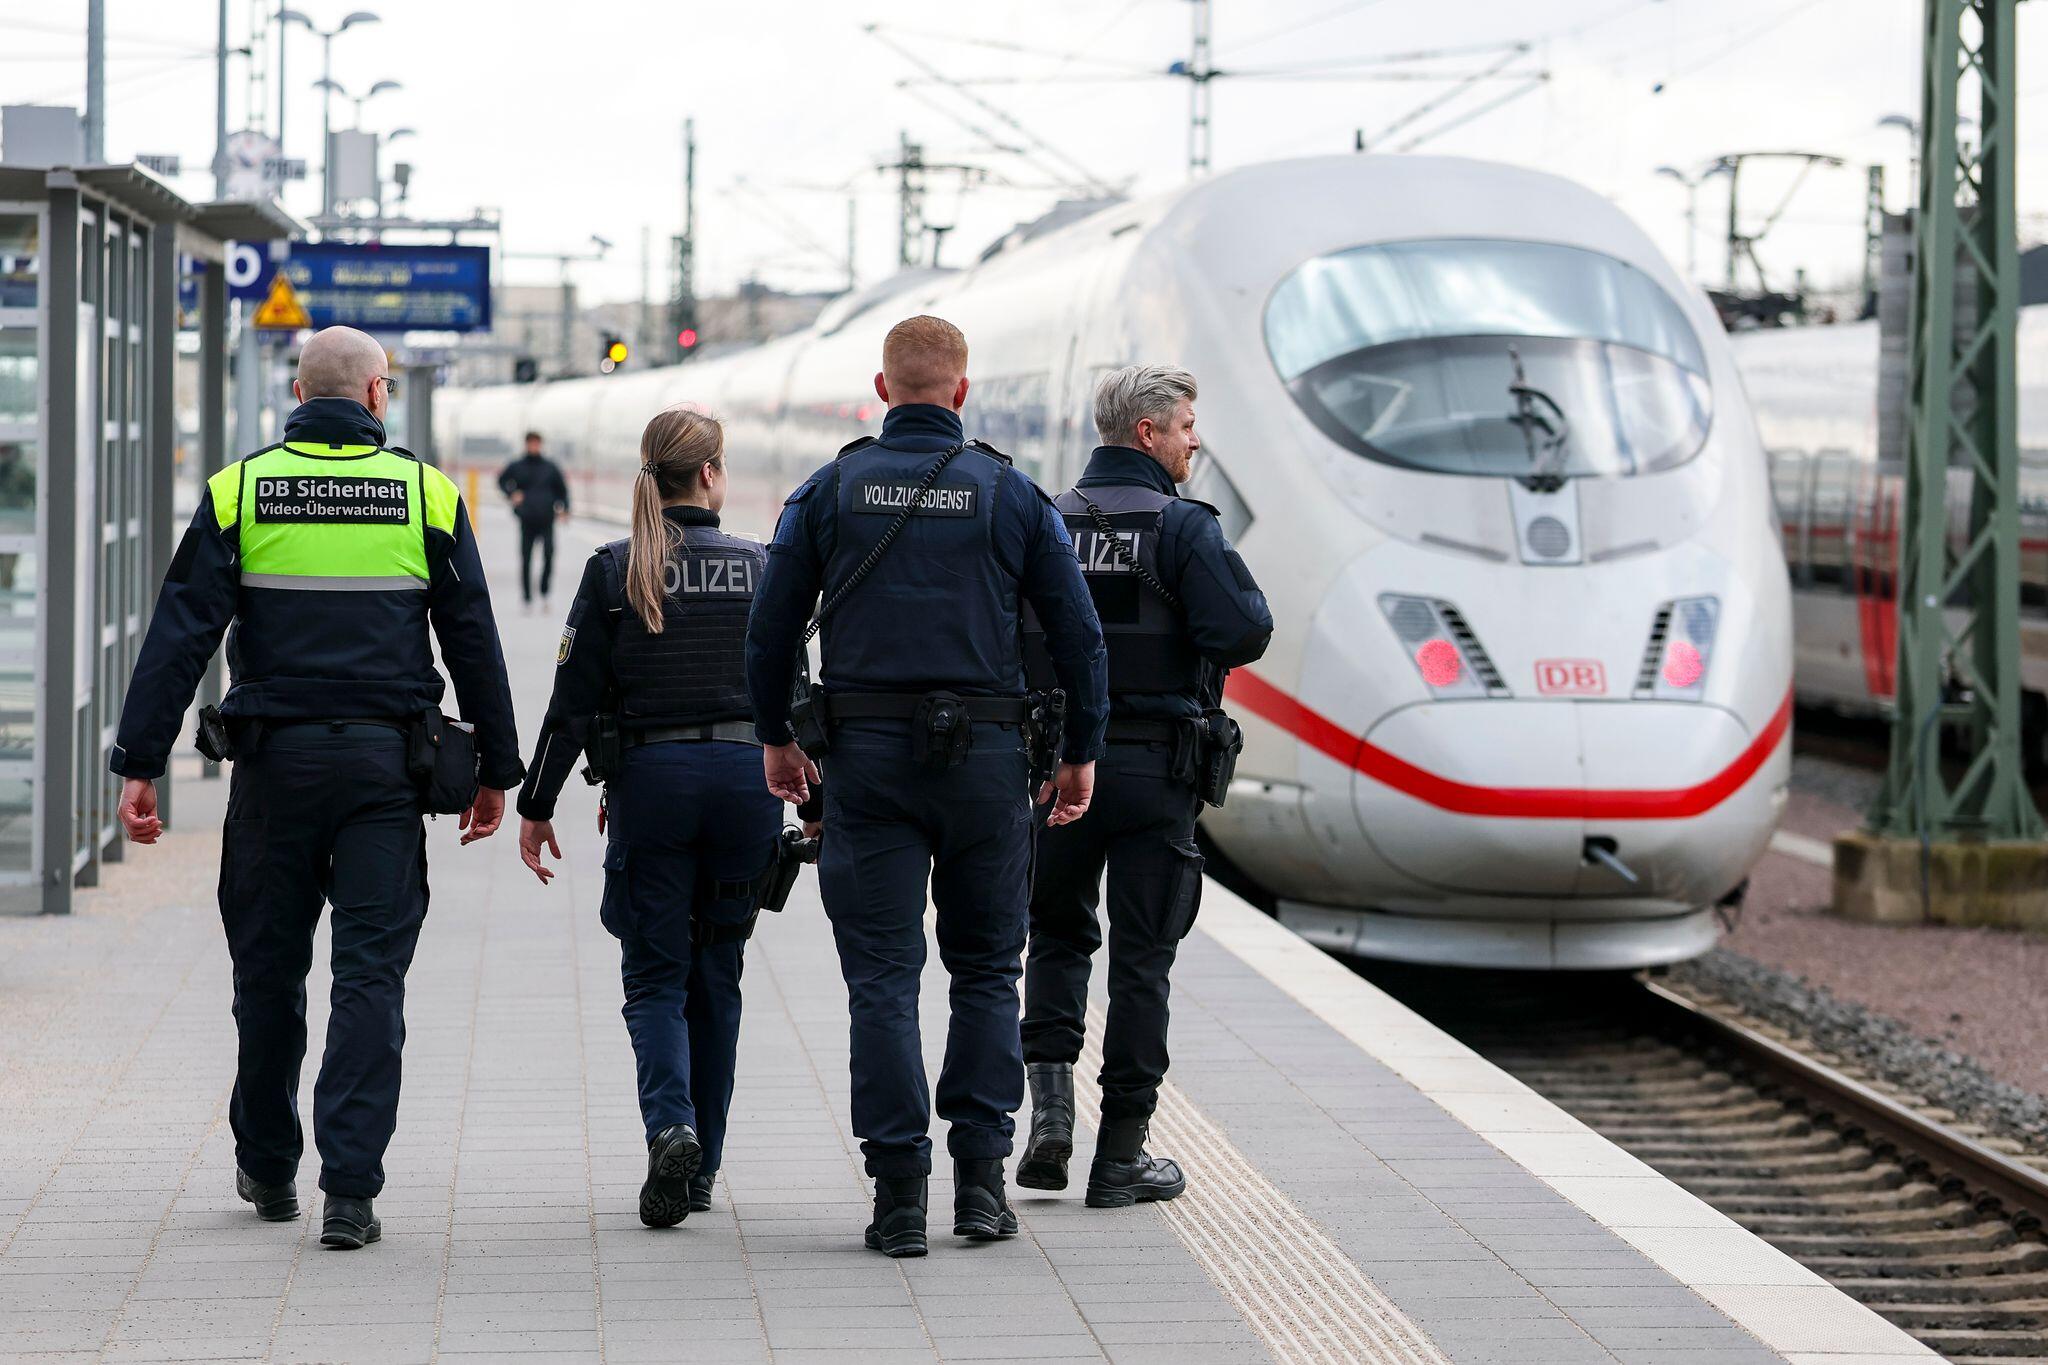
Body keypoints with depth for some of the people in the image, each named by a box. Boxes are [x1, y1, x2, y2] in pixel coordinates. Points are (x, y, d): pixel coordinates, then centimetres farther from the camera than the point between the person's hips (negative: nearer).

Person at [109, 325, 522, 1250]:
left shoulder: (240, 490, 1)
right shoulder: (426, 495, 2)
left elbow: (179, 636, -4)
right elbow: (474, 645, 4)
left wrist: (140, 764, -3)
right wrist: (495, 771, 12)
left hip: (275, 758, 1)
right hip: (385, 760, -1)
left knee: (268, 968, 13)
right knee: (370, 973, 0)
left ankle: (267, 1168, 27)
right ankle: (350, 1190, -8)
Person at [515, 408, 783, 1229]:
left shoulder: (614, 572, -1)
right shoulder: (759, 568, 2)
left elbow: (574, 701, -3)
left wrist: (536, 806, 3)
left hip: (650, 777, -1)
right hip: (745, 776, 1)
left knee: (655, 974, 5)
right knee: (717, 976, 12)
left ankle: (671, 1125, -21)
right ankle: (701, 1168, 15)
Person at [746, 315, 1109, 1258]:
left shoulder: (828, 492, 3)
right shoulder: (1012, 496, 2)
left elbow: (771, 627, 3)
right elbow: (1078, 633, 2)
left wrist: (776, 738, 16)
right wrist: (1082, 751, 12)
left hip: (868, 755, 0)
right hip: (984, 754, 0)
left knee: (882, 973, 2)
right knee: (986, 967, 12)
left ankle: (898, 1194, -3)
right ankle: (980, 1174, 7)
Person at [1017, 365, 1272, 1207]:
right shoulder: (1181, 528, -10)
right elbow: (1242, 633, -18)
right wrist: (1241, 607, 4)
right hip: (1154, 766, -3)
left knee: (1058, 934, 19)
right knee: (1141, 956, 4)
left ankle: (1050, 1099, -1)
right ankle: (1122, 1154, 6)